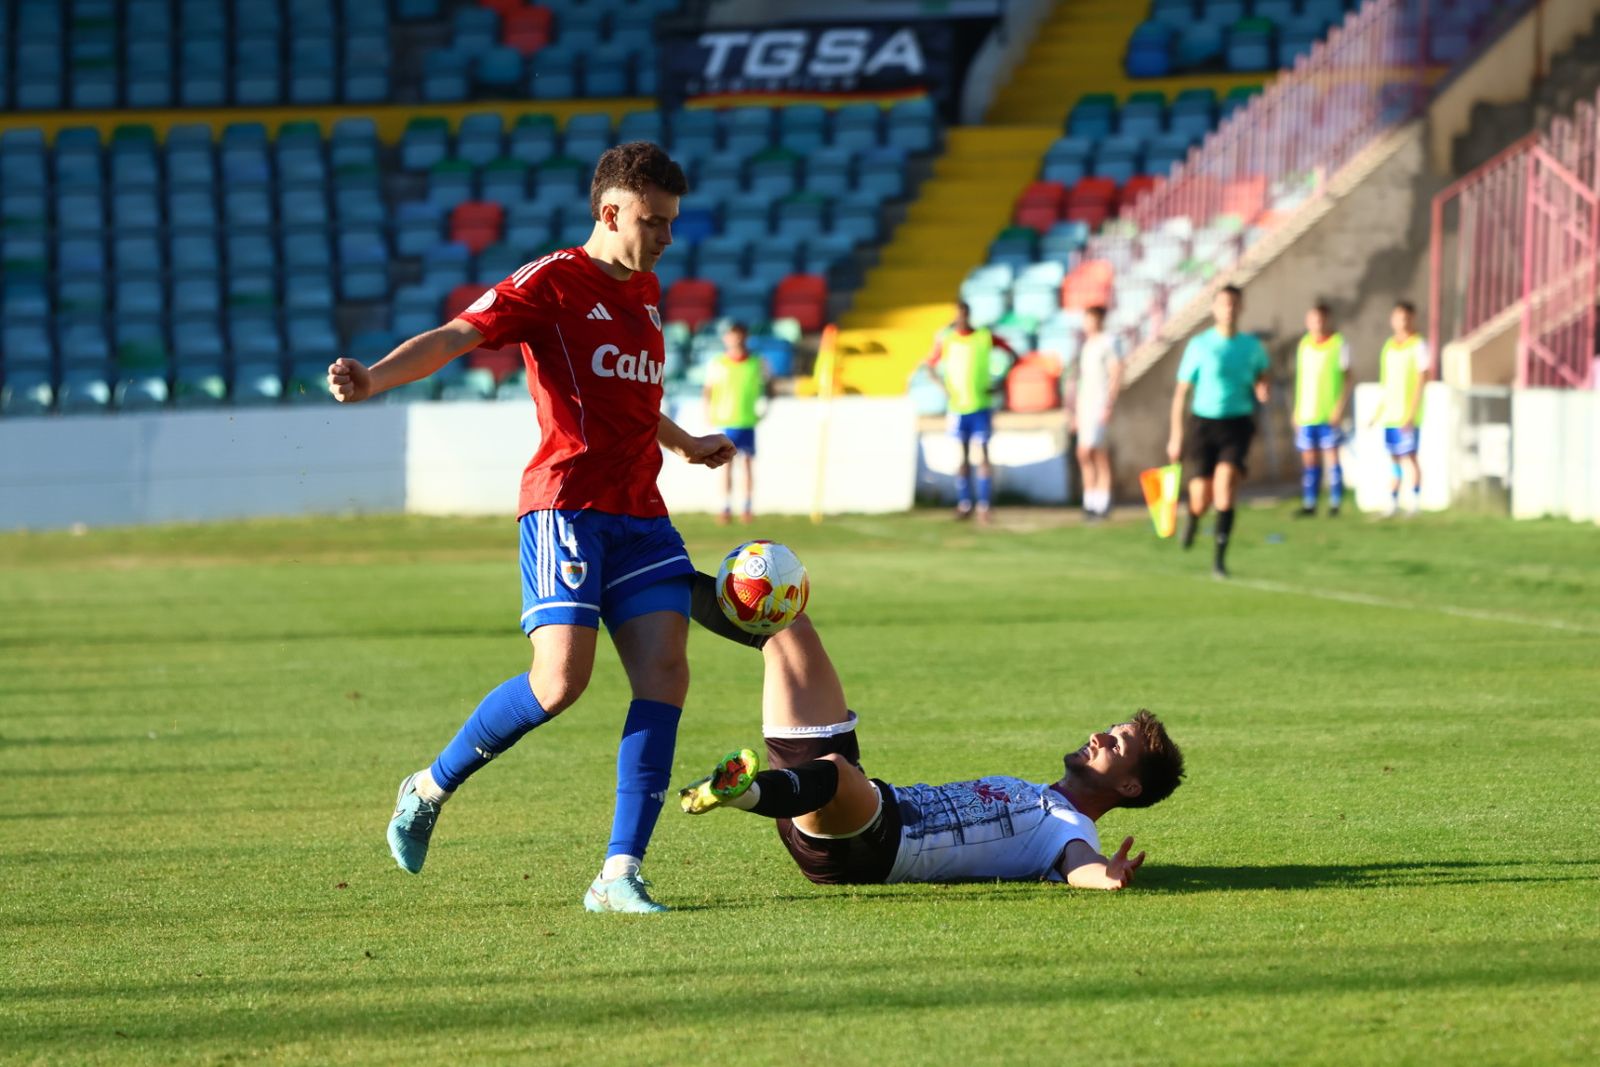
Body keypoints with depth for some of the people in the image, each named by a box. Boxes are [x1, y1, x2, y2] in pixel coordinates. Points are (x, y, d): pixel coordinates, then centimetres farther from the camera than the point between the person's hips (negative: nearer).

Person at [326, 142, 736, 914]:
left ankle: (620, 874, -6)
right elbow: (456, 337, -16)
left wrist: (687, 446, 51)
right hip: (568, 502, -7)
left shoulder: (645, 294, 20)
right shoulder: (551, 283, -4)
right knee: (561, 678, -18)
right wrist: (374, 378, -32)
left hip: (640, 512, 8)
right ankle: (431, 787, 7)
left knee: (664, 673, -7)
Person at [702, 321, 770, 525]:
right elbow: (708, 391, 5)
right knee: (726, 464, -1)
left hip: (748, 422, 1)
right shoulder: (717, 365, -1)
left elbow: (768, 386, 12)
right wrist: (710, 414, -5)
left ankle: (748, 508, 11)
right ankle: (726, 508, 1)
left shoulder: (757, 363, 1)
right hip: (725, 422, -1)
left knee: (748, 463, 4)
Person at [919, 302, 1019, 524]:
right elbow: (930, 363, 12)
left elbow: (1012, 355, 4)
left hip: (982, 405, -2)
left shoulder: (985, 337, -4)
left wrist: (999, 381, -6)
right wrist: (943, 386, -2)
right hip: (957, 407, 2)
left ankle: (984, 506, -8)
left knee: (982, 454, -7)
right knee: (962, 456, 6)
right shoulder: (945, 340, 1)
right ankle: (964, 504, 13)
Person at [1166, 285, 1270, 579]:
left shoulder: (1252, 347, 5)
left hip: (1237, 425, 1)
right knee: (1201, 501, -2)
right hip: (1204, 423, 0)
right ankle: (1192, 518, 40)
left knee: (1226, 480, -23)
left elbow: (1261, 376, 25)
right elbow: (1181, 392, 2)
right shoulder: (1199, 345, -1)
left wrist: (1262, 390, -1)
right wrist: (1176, 436, -1)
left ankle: (1220, 559, -18)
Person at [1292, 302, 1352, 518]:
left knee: (1331, 457, -4)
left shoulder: (1339, 344, -3)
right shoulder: (1304, 345, 12)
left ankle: (1335, 504, 0)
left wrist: (1340, 409, -12)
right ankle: (1309, 504, 7)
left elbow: (1347, 380, -3)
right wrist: (1297, 412, 14)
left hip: (1329, 415, -5)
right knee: (1309, 459, 4)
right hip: (1306, 414, 5)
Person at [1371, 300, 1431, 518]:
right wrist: (1379, 411, 17)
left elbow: (1421, 380, -10)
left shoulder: (1418, 345, -6)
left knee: (1409, 455, -7)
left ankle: (1415, 500, -1)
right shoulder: (1389, 346, 14)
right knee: (1394, 457, 8)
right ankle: (1392, 502, 11)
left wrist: (1411, 413, -16)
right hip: (1390, 413, 6)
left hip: (1408, 415, -6)